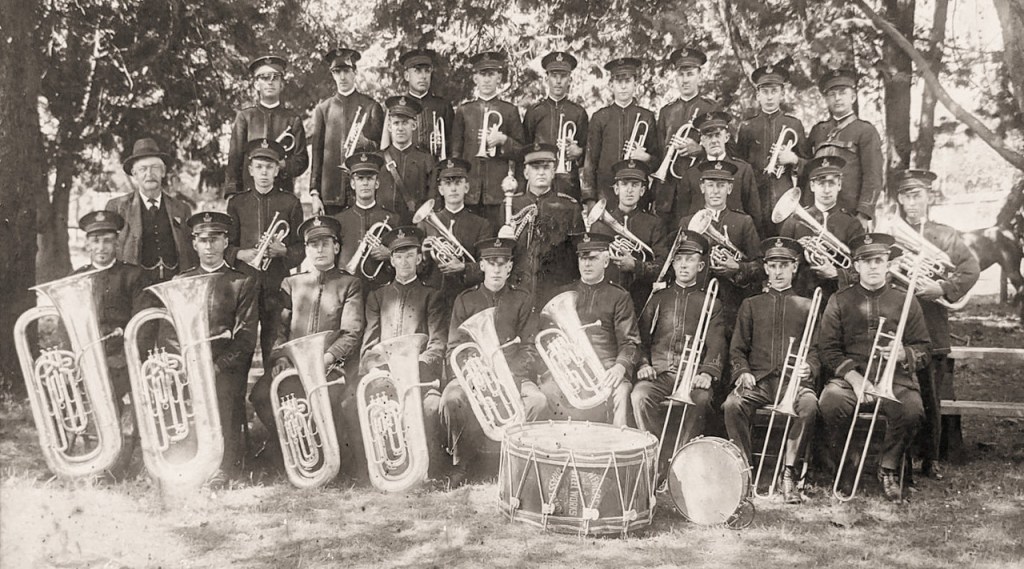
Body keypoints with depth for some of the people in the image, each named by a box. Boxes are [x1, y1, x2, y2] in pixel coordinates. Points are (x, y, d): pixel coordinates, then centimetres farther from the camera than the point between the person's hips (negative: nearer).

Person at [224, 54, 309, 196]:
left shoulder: (292, 118, 10)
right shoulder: (244, 116, 9)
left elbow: (302, 160, 7)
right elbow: (234, 158, 6)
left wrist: (283, 165, -13)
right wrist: (232, 193, -3)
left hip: (283, 191, 0)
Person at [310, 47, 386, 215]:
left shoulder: (371, 107, 7)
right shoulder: (323, 109, 11)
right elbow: (317, 153, 10)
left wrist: (366, 143, -14)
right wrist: (314, 193, 3)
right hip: (331, 192, 1)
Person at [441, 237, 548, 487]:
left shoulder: (522, 300, 10)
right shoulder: (465, 300, 10)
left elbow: (529, 348, 5)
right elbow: (454, 348, 6)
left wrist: (512, 377, -13)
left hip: (513, 373, 0)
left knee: (538, 400, -29)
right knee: (451, 399, -32)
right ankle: (462, 461, -11)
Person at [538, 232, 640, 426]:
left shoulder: (619, 297, 10)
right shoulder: (564, 295, 19)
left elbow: (629, 341, 3)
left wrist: (620, 367, -17)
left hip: (605, 368, -2)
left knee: (619, 394, -31)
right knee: (545, 392, -25)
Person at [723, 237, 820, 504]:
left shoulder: (807, 307, 18)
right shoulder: (751, 305, 20)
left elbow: (815, 351, 13)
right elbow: (737, 349, 15)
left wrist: (808, 369, -10)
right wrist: (743, 372, -5)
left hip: (794, 381, -1)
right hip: (758, 381, 1)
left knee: (808, 405, -35)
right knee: (732, 404, -31)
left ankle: (789, 475, -26)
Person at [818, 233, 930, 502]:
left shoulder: (905, 302, 13)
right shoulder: (839, 301, 12)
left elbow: (923, 351, 11)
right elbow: (827, 349, 5)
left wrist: (903, 354, -14)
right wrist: (853, 377, -11)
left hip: (895, 377, 0)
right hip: (849, 376, 0)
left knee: (912, 409, -32)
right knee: (830, 404, -33)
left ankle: (888, 468, -5)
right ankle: (845, 464, -4)